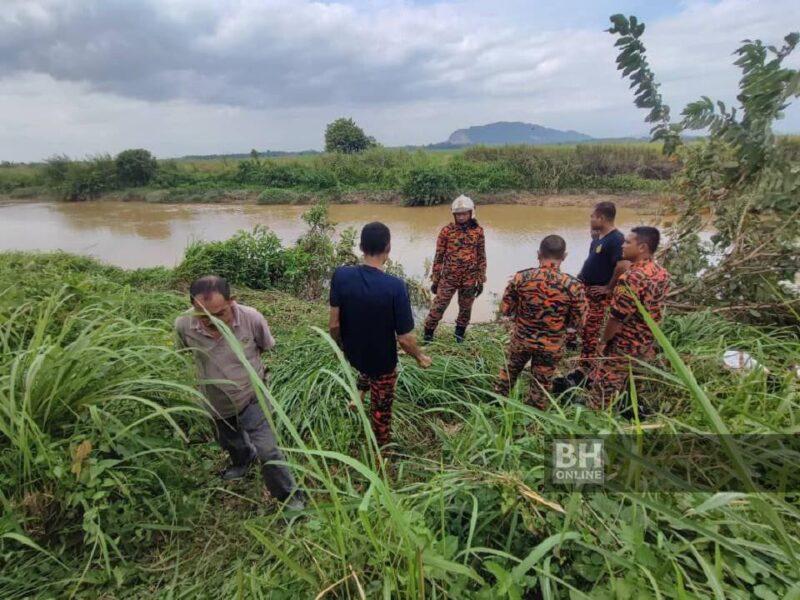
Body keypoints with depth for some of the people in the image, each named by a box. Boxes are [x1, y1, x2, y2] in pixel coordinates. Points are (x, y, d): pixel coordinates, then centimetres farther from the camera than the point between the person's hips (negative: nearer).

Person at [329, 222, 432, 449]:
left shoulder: (340, 275, -20)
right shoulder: (395, 286, -29)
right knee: (380, 411, 22)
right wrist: (420, 358, -2)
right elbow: (404, 338, -23)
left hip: (352, 354, 3)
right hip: (382, 362, -3)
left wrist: (340, 345, 9)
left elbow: (334, 324, -12)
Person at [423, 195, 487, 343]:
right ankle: (428, 333, 15)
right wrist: (435, 279, 0)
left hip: (470, 279, 2)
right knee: (438, 306, -1)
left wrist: (481, 281, 4)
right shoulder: (447, 230, -5)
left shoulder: (478, 231, 0)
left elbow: (481, 257, 5)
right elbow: (439, 256, -1)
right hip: (448, 278, -2)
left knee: (466, 309, 14)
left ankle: (459, 333, 35)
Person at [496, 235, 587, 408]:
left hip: (521, 338, 2)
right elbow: (578, 321, -8)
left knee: (508, 372, 27)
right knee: (542, 384, 18)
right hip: (551, 345, -1)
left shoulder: (521, 277, -17)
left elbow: (505, 309, -9)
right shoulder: (573, 285, -18)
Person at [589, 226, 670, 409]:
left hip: (623, 346, -8)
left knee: (604, 388, 8)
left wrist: (603, 341, -9)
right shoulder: (662, 274, 0)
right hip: (648, 344, 8)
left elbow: (617, 318, -23)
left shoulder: (631, 278, -27)